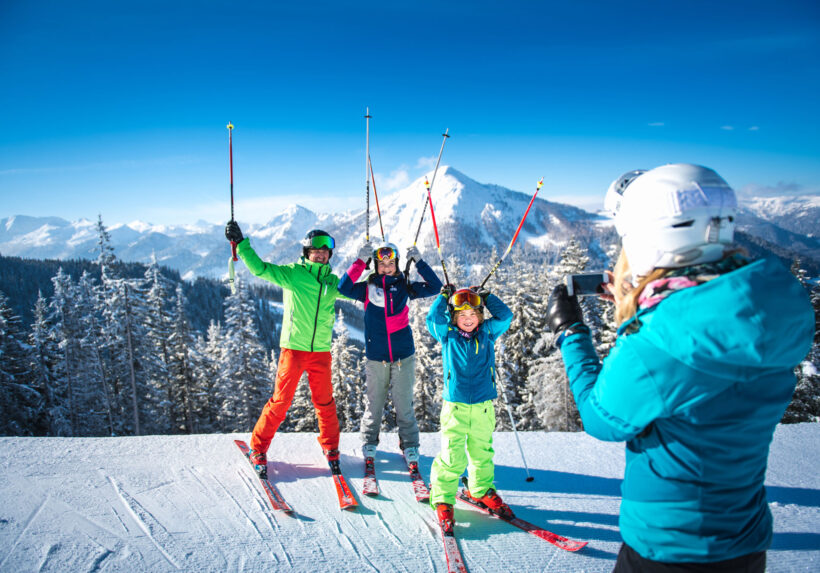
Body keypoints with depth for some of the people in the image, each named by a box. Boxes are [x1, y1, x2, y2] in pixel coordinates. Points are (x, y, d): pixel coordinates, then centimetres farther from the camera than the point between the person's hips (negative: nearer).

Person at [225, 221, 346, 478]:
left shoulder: (333, 282, 11)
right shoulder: (291, 273, 0)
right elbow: (260, 268, -7)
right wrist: (240, 242, -14)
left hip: (321, 351, 3)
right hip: (293, 348, -3)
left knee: (325, 402, 9)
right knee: (280, 401, 0)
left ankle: (330, 446, 30)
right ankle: (258, 448, 19)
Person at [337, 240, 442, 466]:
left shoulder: (404, 287, 5)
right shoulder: (368, 287, 2)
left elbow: (435, 287, 0)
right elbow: (343, 288, -14)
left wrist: (419, 261, -5)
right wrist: (360, 261, -17)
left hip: (403, 355, 0)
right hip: (375, 356, 0)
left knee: (404, 404, 6)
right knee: (373, 403, 10)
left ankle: (410, 447, 22)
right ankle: (369, 444, 30)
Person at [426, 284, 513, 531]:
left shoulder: (488, 333, 7)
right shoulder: (448, 336, 2)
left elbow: (505, 316, 4)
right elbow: (433, 319, -8)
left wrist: (486, 297, 6)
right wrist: (445, 296, 1)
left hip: (484, 407, 3)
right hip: (455, 406, -3)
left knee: (482, 452, 16)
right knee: (452, 457, -6)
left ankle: (482, 489, 38)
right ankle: (442, 498, 11)